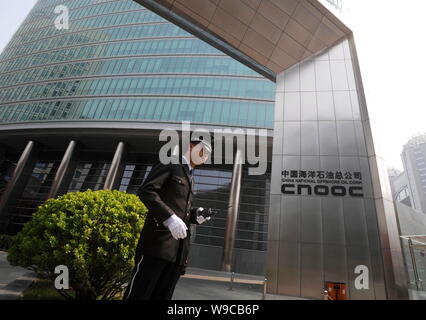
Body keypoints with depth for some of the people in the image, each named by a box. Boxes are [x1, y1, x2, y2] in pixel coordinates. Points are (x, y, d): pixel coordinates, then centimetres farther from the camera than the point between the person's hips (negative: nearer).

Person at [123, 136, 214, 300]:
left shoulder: (190, 179, 26)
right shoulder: (169, 164, 3)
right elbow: (146, 191, -12)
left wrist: (196, 215, 8)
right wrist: (170, 218, -23)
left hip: (179, 249, 8)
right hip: (159, 241, -7)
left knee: (162, 296, 9)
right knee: (138, 295, -4)